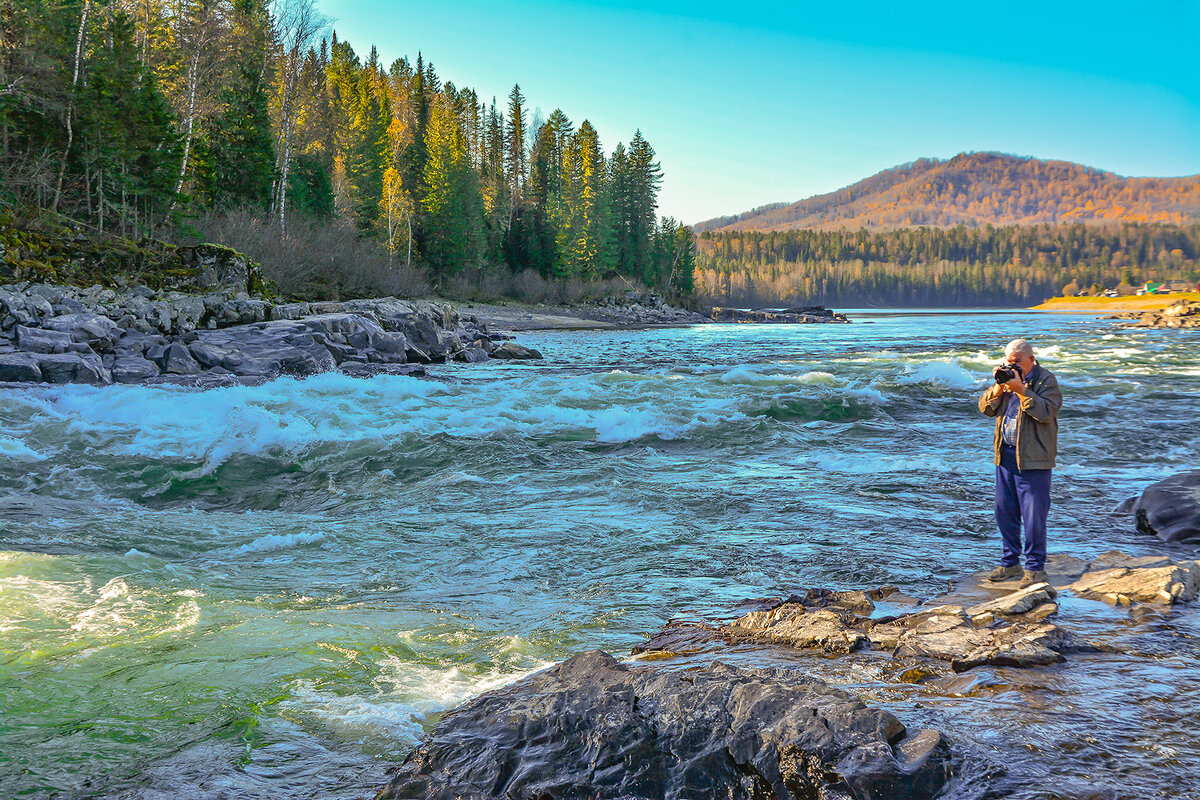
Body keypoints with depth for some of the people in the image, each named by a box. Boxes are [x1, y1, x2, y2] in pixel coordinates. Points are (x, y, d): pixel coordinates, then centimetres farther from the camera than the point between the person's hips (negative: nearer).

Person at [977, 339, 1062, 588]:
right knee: (1005, 511, 11)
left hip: (1033, 457, -6)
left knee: (1033, 515, -3)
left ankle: (1035, 567, 8)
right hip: (1005, 455, 6)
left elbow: (1046, 412, -20)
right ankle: (1010, 563, 23)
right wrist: (998, 388, -11)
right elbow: (986, 408, 7)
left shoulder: (1046, 380, -6)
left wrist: (1020, 389, -25)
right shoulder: (1006, 378, 12)